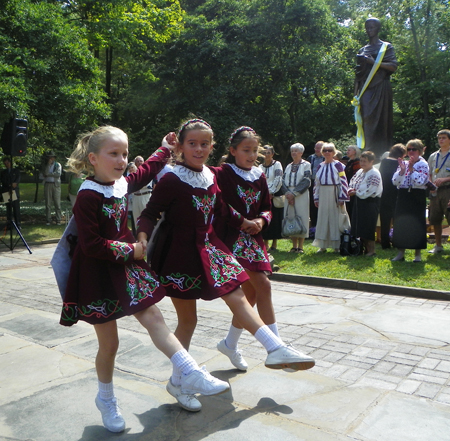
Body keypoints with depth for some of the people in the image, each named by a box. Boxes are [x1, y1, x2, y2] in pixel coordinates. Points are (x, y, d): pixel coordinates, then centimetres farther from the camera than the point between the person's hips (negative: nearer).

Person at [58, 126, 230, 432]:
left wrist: (165, 149, 33)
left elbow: (146, 171, 26)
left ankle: (192, 375, -4)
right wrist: (131, 250, -17)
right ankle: (106, 399, 30)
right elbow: (91, 246, -23)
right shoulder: (88, 196, -19)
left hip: (126, 268, 6)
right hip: (98, 274, -6)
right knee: (109, 342, 7)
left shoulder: (122, 184, 4)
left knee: (153, 318, -4)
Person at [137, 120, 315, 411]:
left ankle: (276, 349, 16)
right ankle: (177, 382, 24)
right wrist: (143, 237, -34)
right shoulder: (172, 180, -16)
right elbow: (151, 213, -16)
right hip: (180, 253, -6)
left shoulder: (210, 176, 5)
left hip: (208, 246, 6)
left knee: (237, 297, 7)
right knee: (188, 319, 5)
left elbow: (220, 208, 19)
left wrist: (243, 223, 28)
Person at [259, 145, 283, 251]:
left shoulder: (277, 164, 1)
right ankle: (265, 244, 5)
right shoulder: (260, 167, 14)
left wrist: (271, 192, -12)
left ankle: (274, 244, 4)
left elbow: (278, 180, -8)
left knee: (275, 219, -3)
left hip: (274, 195, -4)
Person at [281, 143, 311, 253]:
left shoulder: (306, 165, 2)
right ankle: (294, 246, 9)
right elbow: (283, 181, 9)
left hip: (301, 195, -5)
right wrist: (287, 193, -8)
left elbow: (306, 182, -8)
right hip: (289, 196, 5)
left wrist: (294, 193, -14)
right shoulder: (288, 166, 17)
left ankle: (300, 247, -1)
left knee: (301, 218, -5)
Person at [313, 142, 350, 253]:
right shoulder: (320, 166, 11)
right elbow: (316, 183, 13)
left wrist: (342, 198, -13)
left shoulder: (338, 165, -5)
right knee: (323, 219, 7)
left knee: (335, 218, 0)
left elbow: (343, 182, -8)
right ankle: (323, 245, 14)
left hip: (334, 196, -5)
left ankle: (337, 245, 10)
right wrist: (316, 198, 9)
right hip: (323, 197, 5)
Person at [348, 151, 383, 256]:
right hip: (359, 202, 8)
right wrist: (351, 190, -5)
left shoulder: (374, 174, -14)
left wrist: (356, 192, -13)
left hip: (370, 202, -8)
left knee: (368, 227, -4)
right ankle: (365, 247, 23)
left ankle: (371, 250, 7)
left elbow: (370, 190, -20)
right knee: (359, 227, 11)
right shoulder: (360, 172, 12)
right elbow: (352, 182, 16)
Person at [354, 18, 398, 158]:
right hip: (366, 90, 4)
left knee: (380, 121, -9)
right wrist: (356, 93, 6)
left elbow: (393, 67, -5)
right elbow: (358, 73, 15)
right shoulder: (362, 50, 20)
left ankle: (381, 156, -10)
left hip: (380, 88, -4)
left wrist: (374, 62, -15)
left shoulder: (386, 46, 8)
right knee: (367, 122, -4)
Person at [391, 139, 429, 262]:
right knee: (400, 223, 4)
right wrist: (402, 170, -12)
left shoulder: (423, 164, -3)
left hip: (417, 197, -4)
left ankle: (418, 254, 9)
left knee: (417, 224, -1)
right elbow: (395, 181, 2)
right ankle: (401, 253, 14)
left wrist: (411, 169, -17)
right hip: (403, 196, 5)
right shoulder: (403, 163, 11)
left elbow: (420, 182, -16)